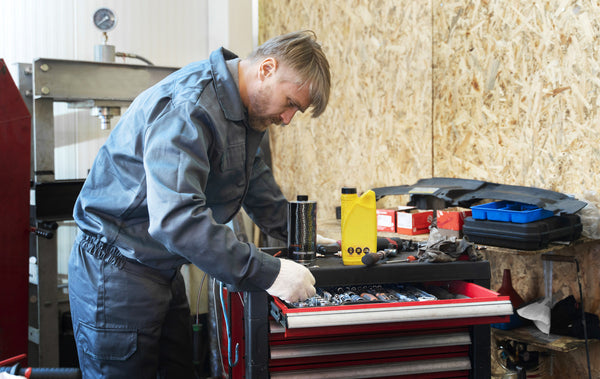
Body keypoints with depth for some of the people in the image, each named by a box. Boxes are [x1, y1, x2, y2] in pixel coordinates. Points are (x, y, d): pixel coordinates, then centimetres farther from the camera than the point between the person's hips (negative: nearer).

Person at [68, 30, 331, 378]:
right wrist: (267, 273, -35)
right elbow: (176, 218, -37)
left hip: (163, 269, 10)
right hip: (116, 271, -9)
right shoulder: (187, 108, -26)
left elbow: (256, 181, 21)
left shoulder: (244, 110, 6)